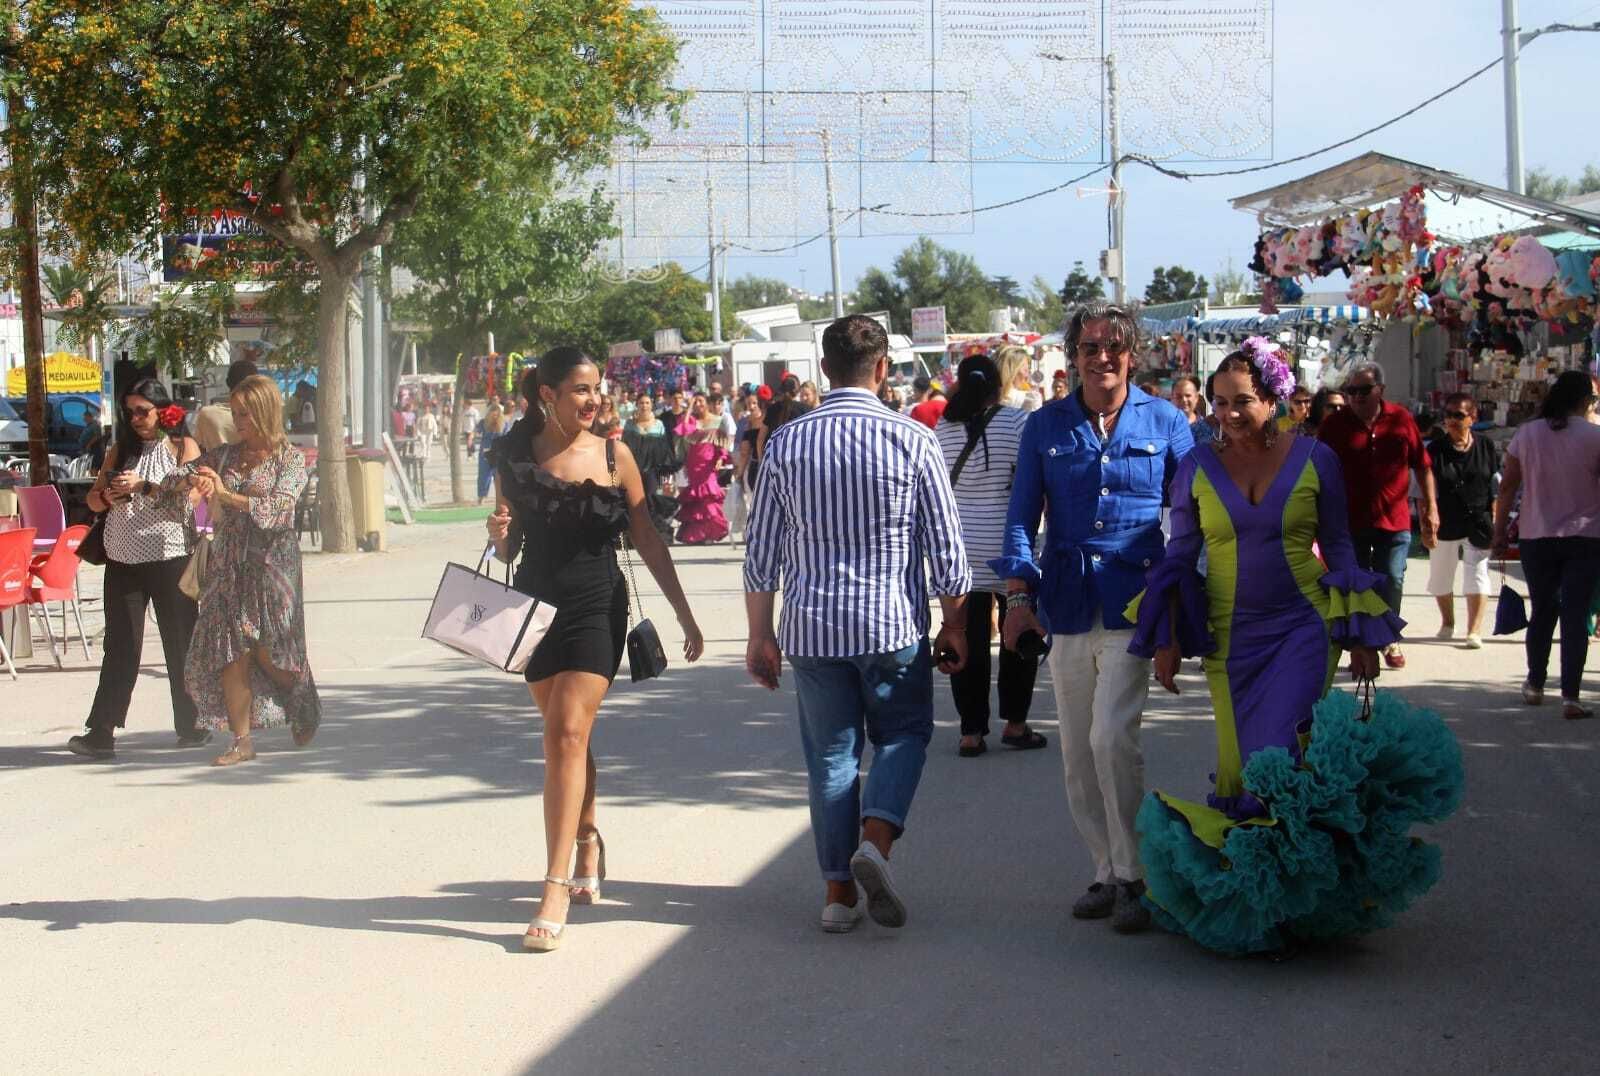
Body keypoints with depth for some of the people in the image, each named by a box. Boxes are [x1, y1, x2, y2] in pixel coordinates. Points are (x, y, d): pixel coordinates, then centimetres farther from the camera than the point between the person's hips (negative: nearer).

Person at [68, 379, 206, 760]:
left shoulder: (182, 447, 3)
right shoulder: (121, 450, 16)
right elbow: (94, 497, 15)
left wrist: (144, 485, -20)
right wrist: (108, 496, -7)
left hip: (171, 559, -3)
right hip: (123, 560, 3)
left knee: (180, 643, 5)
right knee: (120, 645, -2)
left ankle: (190, 726, 15)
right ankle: (101, 731, -6)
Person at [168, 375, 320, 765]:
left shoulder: (290, 459, -3)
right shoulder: (226, 455, 10)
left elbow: (277, 509, -16)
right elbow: (175, 478, 14)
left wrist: (226, 494, -21)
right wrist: (191, 482, -9)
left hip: (272, 564, -4)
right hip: (228, 566, 4)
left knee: (270, 652, -1)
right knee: (230, 652, -3)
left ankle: (305, 710, 29)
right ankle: (242, 740, 3)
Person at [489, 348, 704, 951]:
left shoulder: (614, 455, -1)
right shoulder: (516, 457, 1)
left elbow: (647, 541, 6)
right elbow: (507, 548, 9)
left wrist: (684, 613, 7)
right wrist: (499, 534, -15)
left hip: (597, 611, -2)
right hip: (536, 607, 2)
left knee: (567, 734, -13)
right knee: (565, 736, 13)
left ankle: (556, 889, -14)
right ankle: (587, 841, 39)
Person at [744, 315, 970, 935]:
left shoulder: (787, 442, 0)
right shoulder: (912, 441, -6)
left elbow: (761, 553, 3)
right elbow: (945, 548, -3)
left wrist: (761, 635, 12)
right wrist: (954, 626, 8)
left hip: (813, 627, 2)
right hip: (894, 626, -2)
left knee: (831, 753, 11)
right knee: (903, 734, 17)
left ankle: (838, 892, 12)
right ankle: (876, 838, -7)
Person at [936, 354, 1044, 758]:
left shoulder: (943, 428, 3)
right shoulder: (1016, 421, -8)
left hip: (961, 548, 3)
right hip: (1008, 547, -3)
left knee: (970, 638, 4)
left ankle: (971, 732, 5)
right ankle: (1015, 723, 14)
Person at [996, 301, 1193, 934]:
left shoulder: (1165, 423, 3)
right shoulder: (1046, 428, 7)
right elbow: (1021, 518, 8)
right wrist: (1019, 595, -3)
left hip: (1134, 604, -3)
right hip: (1067, 607, 3)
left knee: (1111, 737, -16)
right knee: (1077, 755, 7)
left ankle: (1134, 875, -5)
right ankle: (1108, 873, 19)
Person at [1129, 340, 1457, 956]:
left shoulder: (1314, 459, -1)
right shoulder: (1198, 467, 1)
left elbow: (1338, 547, 6)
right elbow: (1180, 557, 7)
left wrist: (1361, 635, 4)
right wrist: (1167, 639, 2)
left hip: (1303, 628, -2)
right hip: (1229, 635, 2)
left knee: (1278, 759, -14)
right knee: (1242, 762, 4)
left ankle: (1281, 900, -1)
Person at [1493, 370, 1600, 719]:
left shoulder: (1526, 434, 0)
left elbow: (1508, 486, 2)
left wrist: (1501, 531, 9)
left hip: (1536, 537, 2)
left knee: (1542, 612, 17)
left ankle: (1535, 685, 24)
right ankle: (1571, 696, -5)